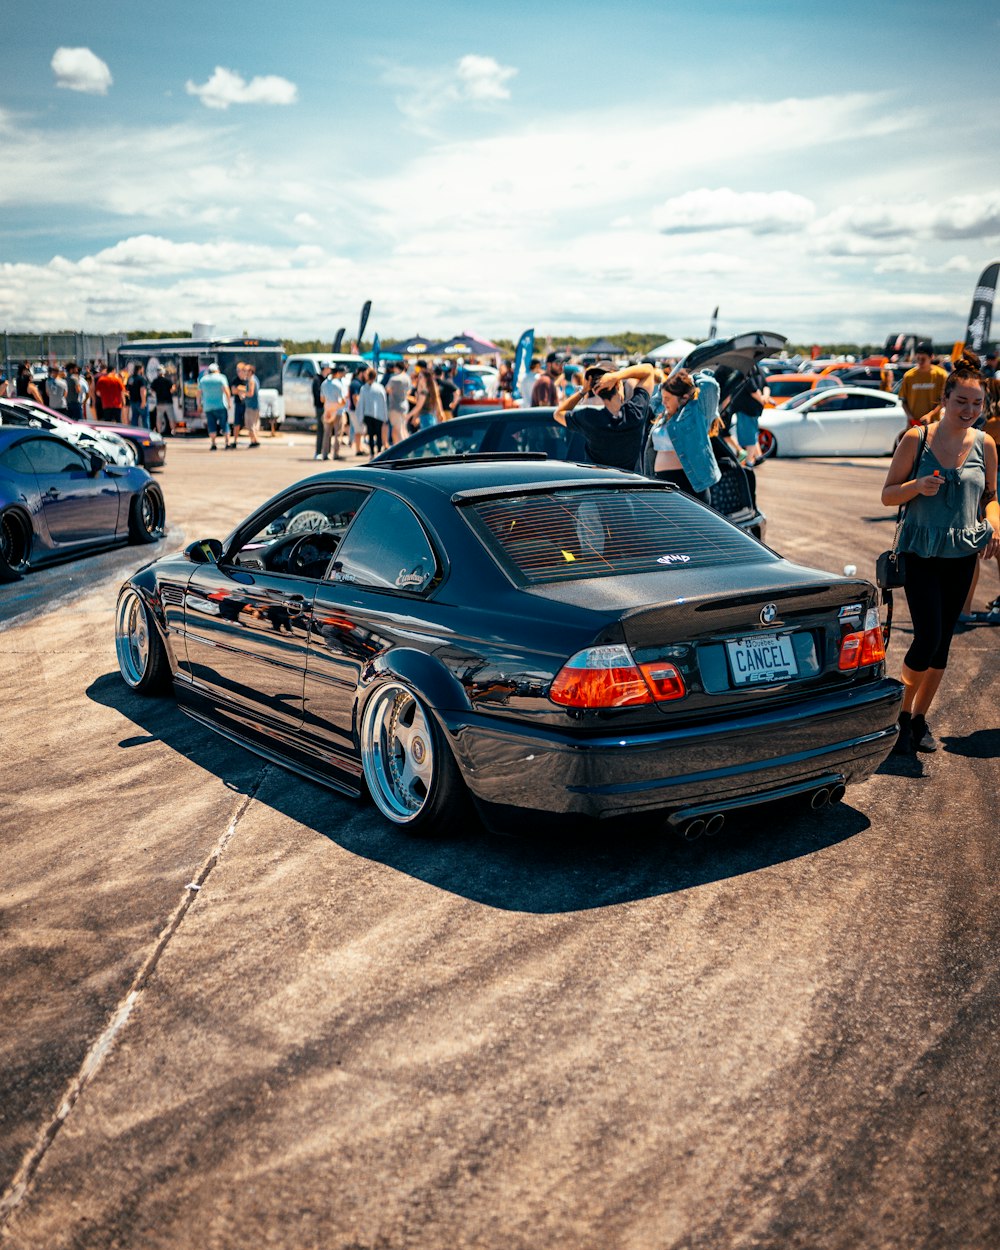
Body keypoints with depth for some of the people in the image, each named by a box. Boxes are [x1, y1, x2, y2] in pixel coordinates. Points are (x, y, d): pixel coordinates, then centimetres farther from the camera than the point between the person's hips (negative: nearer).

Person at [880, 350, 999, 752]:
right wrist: (917, 486, -22)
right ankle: (903, 712, 13)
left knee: (943, 641, 9)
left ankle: (920, 718, 24)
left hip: (962, 556, 3)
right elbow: (888, 495, -2)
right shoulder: (916, 440, -7)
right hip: (920, 553, -3)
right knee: (928, 637, -10)